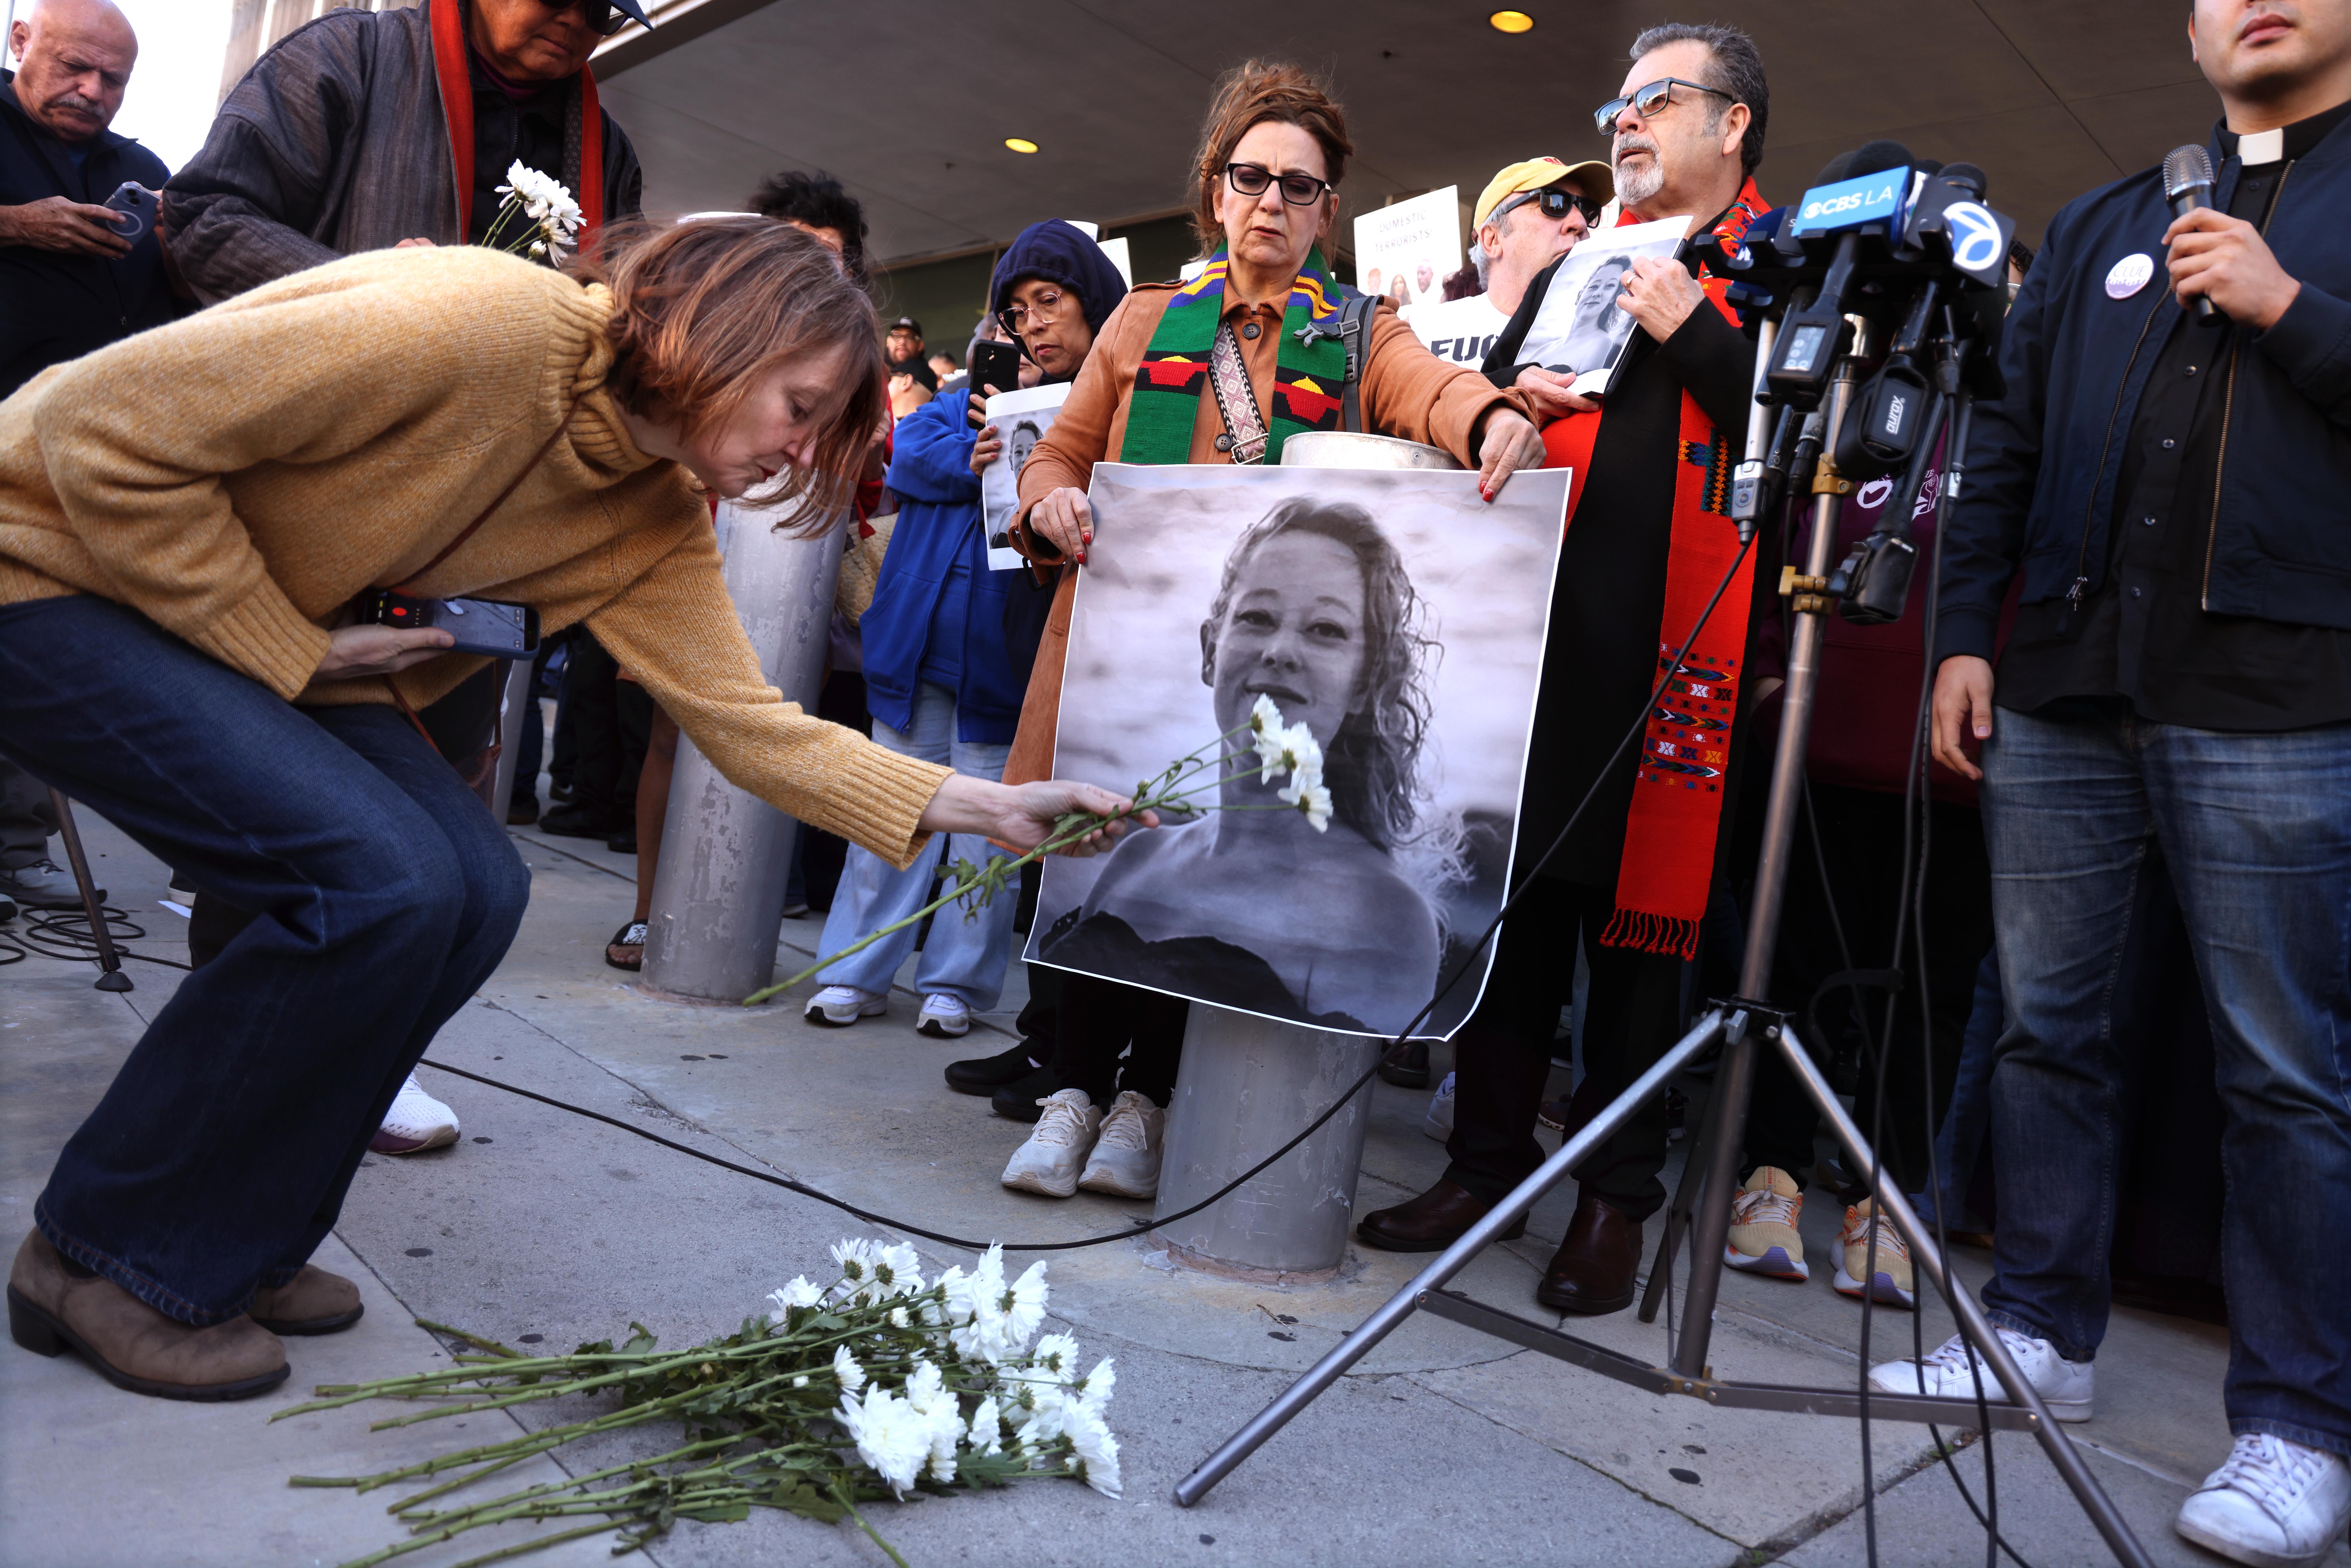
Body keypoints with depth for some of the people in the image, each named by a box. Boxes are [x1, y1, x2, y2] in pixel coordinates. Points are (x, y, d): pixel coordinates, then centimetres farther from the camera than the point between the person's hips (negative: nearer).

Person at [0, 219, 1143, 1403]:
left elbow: (750, 724, -5)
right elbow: (107, 427, -26)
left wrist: (986, 806, -12)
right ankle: (111, 1255, -3)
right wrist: (285, 652, -19)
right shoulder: (484, 322, -28)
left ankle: (232, 1242, 9)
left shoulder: (654, 525, -2)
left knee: (474, 890, -8)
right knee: (381, 882, -23)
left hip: (259, 630, 8)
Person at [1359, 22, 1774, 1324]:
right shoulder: (1574, 275, 23)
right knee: (1510, 898, 6)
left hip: (1673, 653, -4)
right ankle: (1488, 1160, 19)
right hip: (1539, 633, 4)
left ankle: (1616, 1198, 14)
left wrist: (1696, 338, -9)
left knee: (1638, 920, 1)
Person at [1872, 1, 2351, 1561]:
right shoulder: (2098, 224, 20)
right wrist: (1965, 630, 8)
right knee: (2048, 1024, 8)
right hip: (2063, 687, 4)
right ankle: (2044, 1335, 22)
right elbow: (2006, 444, 16)